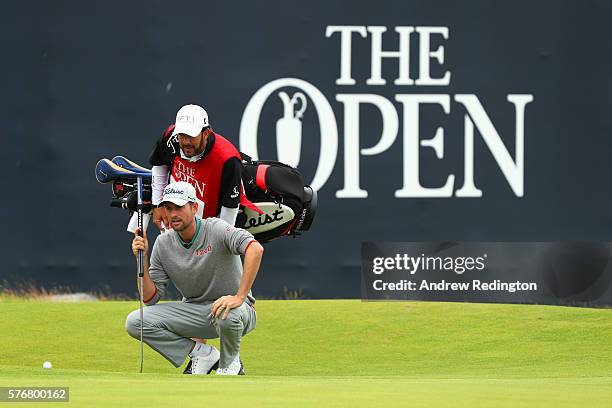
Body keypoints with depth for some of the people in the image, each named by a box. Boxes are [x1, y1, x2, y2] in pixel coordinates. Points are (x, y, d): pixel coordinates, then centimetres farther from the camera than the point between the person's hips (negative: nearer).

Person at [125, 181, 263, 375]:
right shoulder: (163, 244, -1)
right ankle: (203, 354, 0)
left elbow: (255, 249, -37)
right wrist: (142, 260, -15)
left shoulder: (216, 229, -18)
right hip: (194, 312, 5)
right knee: (135, 322, -12)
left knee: (227, 315, -42)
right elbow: (150, 299, 0)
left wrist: (239, 297, -43)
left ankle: (230, 364, -7)